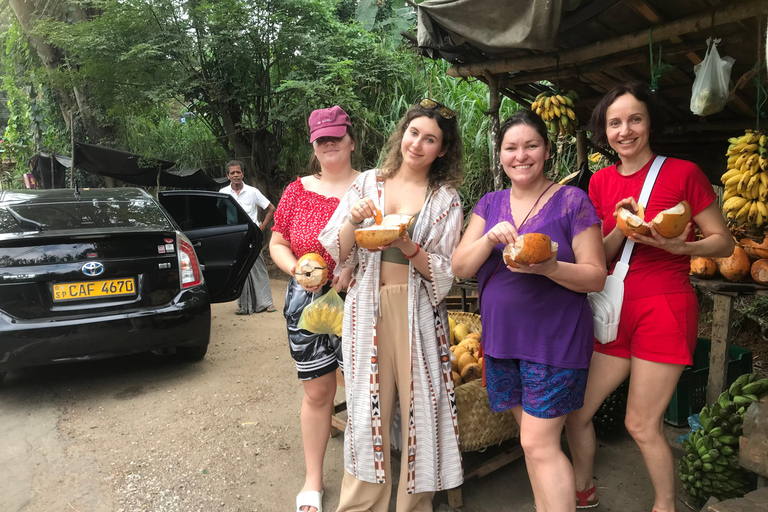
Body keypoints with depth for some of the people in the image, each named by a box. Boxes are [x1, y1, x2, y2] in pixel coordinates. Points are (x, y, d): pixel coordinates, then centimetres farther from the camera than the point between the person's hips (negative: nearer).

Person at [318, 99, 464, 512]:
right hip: (367, 308, 1)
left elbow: (444, 272, -3)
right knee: (367, 405, 8)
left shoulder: (445, 199, 3)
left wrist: (408, 247, -19)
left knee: (418, 403, 4)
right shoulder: (367, 183, 7)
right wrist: (353, 220, -13)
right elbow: (337, 253, 6)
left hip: (417, 311, -1)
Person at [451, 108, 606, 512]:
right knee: (533, 440, 16)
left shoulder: (572, 201, -5)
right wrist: (490, 239, -18)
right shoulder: (490, 204, 8)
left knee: (539, 444, -5)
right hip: (502, 338, 5)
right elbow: (460, 268, 1)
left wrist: (550, 267, -25)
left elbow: (596, 276, -7)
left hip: (555, 340, -4)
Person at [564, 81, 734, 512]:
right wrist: (621, 229, -13)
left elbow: (724, 242, -2)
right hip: (614, 308, 5)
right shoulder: (601, 181, 7)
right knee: (575, 412, 9)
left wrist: (678, 246, -22)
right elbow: (597, 256, 7)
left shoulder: (683, 172, -6)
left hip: (665, 307, -5)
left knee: (642, 425, 1)